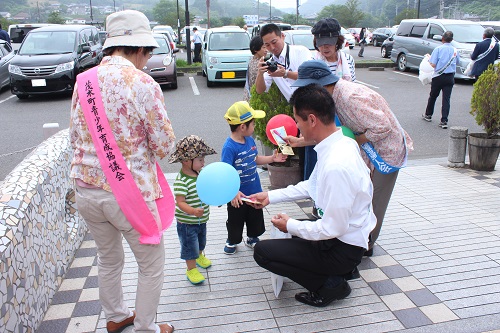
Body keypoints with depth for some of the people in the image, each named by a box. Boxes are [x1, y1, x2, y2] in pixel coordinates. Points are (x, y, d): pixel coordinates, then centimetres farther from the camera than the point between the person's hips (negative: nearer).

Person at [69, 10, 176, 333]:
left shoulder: (83, 81, 1)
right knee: (152, 265, 15)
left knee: (109, 258, 27)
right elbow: (164, 146, -13)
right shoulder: (144, 84, -17)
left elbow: (75, 137, 10)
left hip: (86, 188, 7)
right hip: (130, 193, -6)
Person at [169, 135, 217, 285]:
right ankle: (191, 269, 27)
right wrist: (193, 211, -47)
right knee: (190, 245, 7)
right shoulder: (181, 181, -27)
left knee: (201, 240, 28)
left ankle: (199, 256, 55)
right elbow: (180, 202, -32)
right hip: (187, 222, -8)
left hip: (201, 219, 8)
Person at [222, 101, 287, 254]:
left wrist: (272, 158, 8)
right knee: (235, 221, 17)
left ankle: (252, 238, 48)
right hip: (238, 196, -7)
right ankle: (232, 241, 41)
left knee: (256, 219, 24)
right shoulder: (229, 147, -26)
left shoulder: (250, 140, -2)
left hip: (255, 191, 7)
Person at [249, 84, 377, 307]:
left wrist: (290, 226, -12)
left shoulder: (336, 166, -34)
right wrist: (271, 196, 10)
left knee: (262, 251, -6)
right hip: (343, 233, 9)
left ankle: (330, 285, 3)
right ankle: (339, 271, 20)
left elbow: (333, 228, -27)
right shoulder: (340, 144, -4)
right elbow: (312, 186, 10)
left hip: (343, 249, -9)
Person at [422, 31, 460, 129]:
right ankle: (444, 121, -6)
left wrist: (429, 59, 5)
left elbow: (433, 64, -13)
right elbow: (457, 61, 21)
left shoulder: (438, 49, -8)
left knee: (433, 96, 15)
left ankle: (428, 115, 32)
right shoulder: (455, 50, 4)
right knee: (446, 99, 0)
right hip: (450, 77, 2)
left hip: (438, 77, -2)